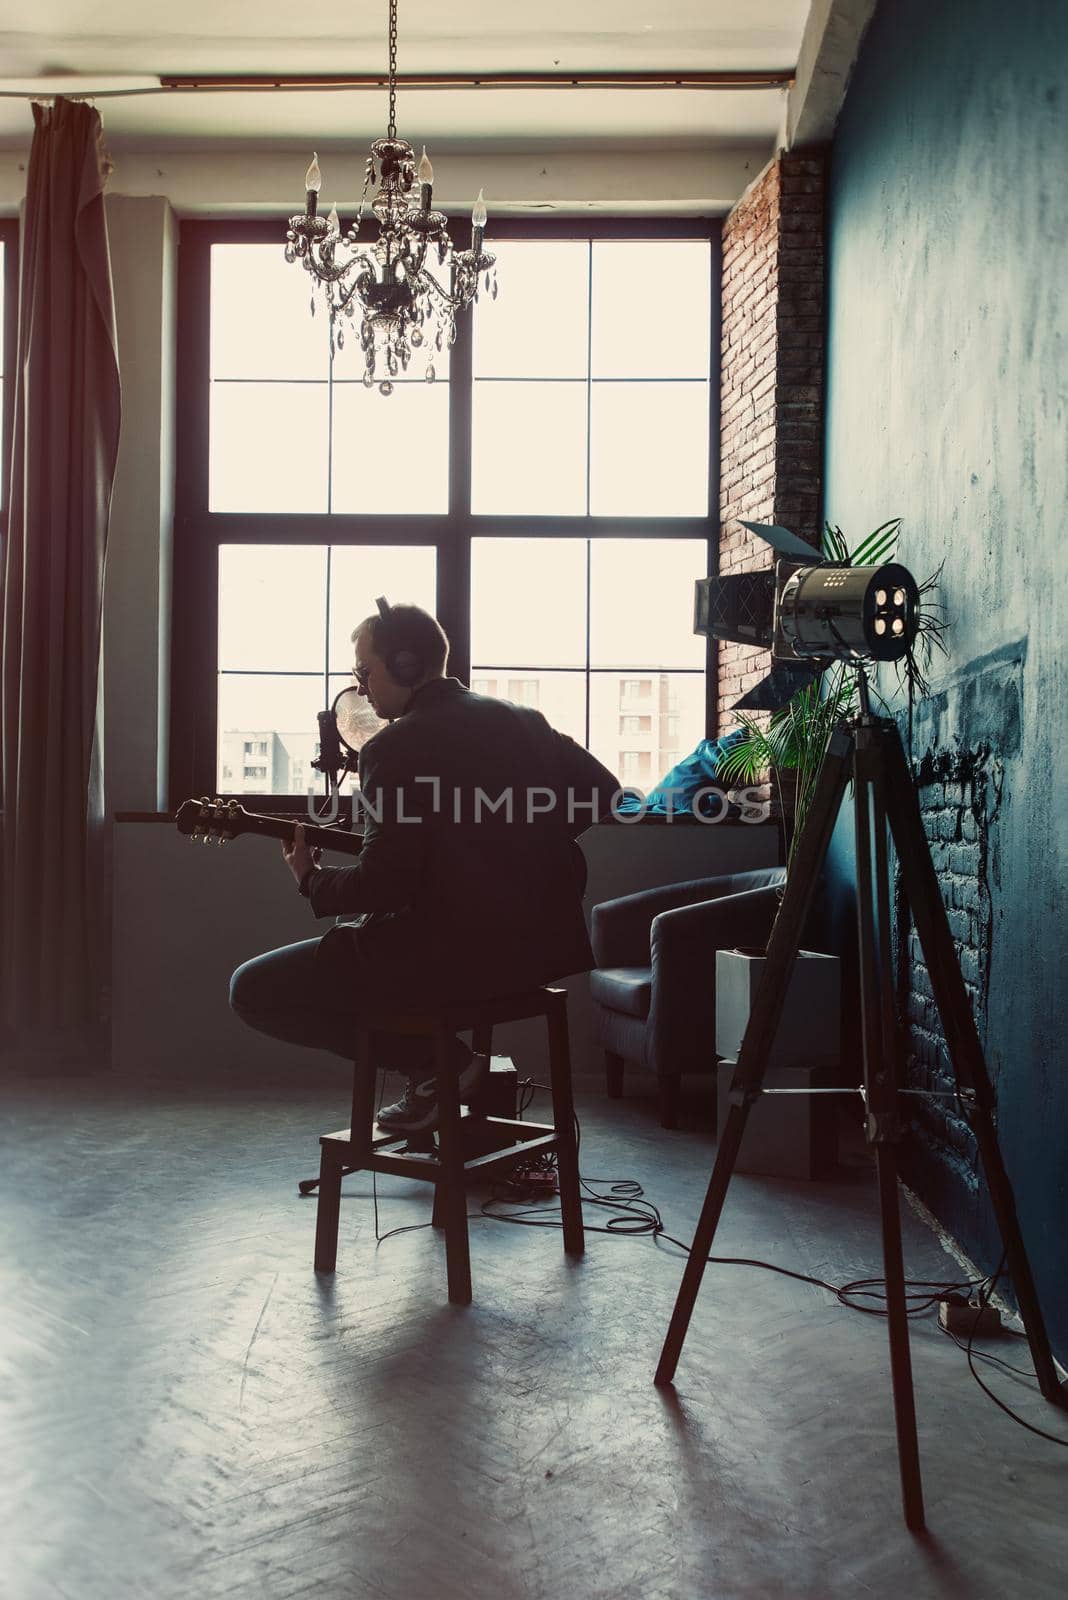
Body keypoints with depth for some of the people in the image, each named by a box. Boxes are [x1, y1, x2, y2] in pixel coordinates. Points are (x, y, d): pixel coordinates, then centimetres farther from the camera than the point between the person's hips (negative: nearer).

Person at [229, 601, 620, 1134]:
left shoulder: (395, 747, -13)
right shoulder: (523, 720, 9)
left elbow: (380, 885, -17)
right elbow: (604, 793, 13)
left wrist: (310, 879, 3)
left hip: (452, 957, -9)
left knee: (253, 990, 0)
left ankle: (439, 1065, -2)